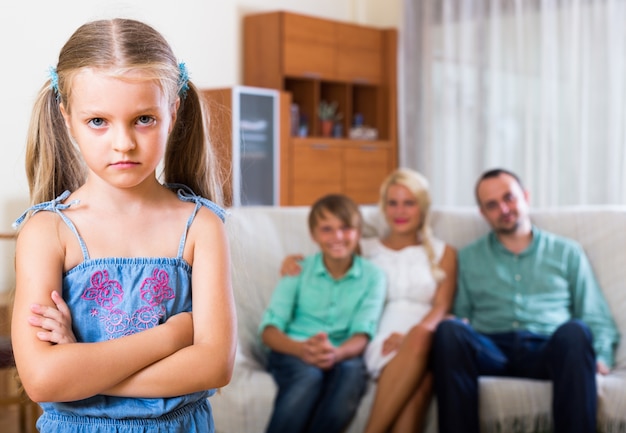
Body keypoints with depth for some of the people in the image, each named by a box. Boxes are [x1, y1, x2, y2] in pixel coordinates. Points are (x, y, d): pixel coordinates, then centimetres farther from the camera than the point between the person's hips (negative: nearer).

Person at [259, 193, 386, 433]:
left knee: (352, 372, -35)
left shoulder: (372, 276, 7)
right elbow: (269, 330, -4)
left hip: (342, 355, 1)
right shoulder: (298, 270, 5)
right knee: (309, 375, -36)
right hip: (292, 352, -1)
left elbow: (361, 335, -5)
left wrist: (336, 353, -30)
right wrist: (302, 349, -27)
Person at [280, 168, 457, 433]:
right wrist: (294, 258, 4)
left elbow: (442, 307, 8)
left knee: (419, 338, -40)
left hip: (426, 341, 0)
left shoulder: (442, 253, 22)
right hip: (380, 346, 0)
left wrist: (413, 334, -13)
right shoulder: (366, 250, 25)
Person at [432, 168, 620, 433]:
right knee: (449, 330, -33)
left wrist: (600, 357, -5)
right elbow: (460, 315, 17)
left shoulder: (567, 253, 21)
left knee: (575, 331, -36)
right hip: (491, 350, 0)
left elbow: (596, 319, 15)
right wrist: (459, 324, -8)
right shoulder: (468, 258, 23)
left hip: (550, 351, 0)